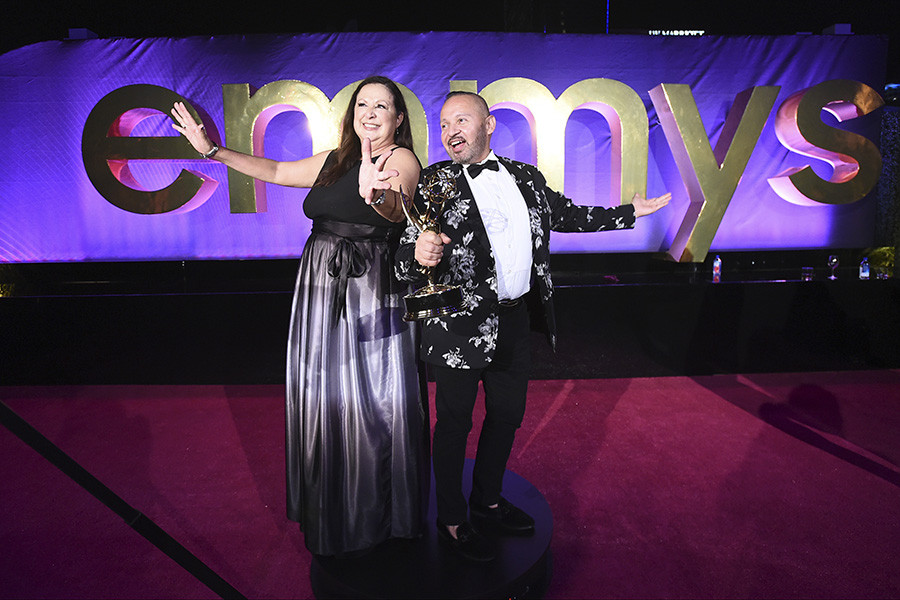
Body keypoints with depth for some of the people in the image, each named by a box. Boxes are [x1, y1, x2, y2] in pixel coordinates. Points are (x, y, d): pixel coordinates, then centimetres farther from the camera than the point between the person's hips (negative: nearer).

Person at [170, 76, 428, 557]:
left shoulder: (401, 159, -6)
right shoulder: (333, 161, 14)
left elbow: (397, 208, -27)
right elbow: (275, 171, 26)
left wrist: (378, 195, -51)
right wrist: (211, 150, 27)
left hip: (371, 296, -6)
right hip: (320, 291, 6)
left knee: (374, 405, -1)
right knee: (323, 401, 11)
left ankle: (382, 517, 23)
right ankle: (332, 515, 32)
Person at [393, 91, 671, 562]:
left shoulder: (526, 178, 7)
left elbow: (565, 213, 20)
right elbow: (406, 254, -14)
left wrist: (631, 213, 23)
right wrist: (419, 254, -38)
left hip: (515, 319, 6)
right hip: (461, 324, -5)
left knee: (507, 414, 17)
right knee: (454, 421, 7)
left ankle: (488, 502, 40)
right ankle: (451, 520, 27)